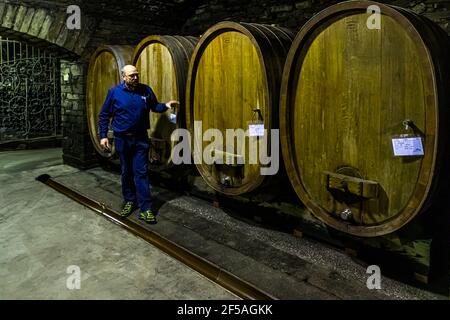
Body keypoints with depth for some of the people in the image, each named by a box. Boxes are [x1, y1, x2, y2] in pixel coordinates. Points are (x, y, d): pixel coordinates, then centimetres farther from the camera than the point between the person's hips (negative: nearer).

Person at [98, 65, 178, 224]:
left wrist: (166, 105, -9)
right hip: (122, 139, 0)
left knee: (141, 172, -2)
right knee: (126, 172, 13)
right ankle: (129, 201, 30)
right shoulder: (114, 92, -5)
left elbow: (155, 106, 12)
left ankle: (145, 208, -2)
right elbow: (104, 115, 0)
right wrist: (103, 136, -4)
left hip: (141, 139, 0)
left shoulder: (146, 90, -1)